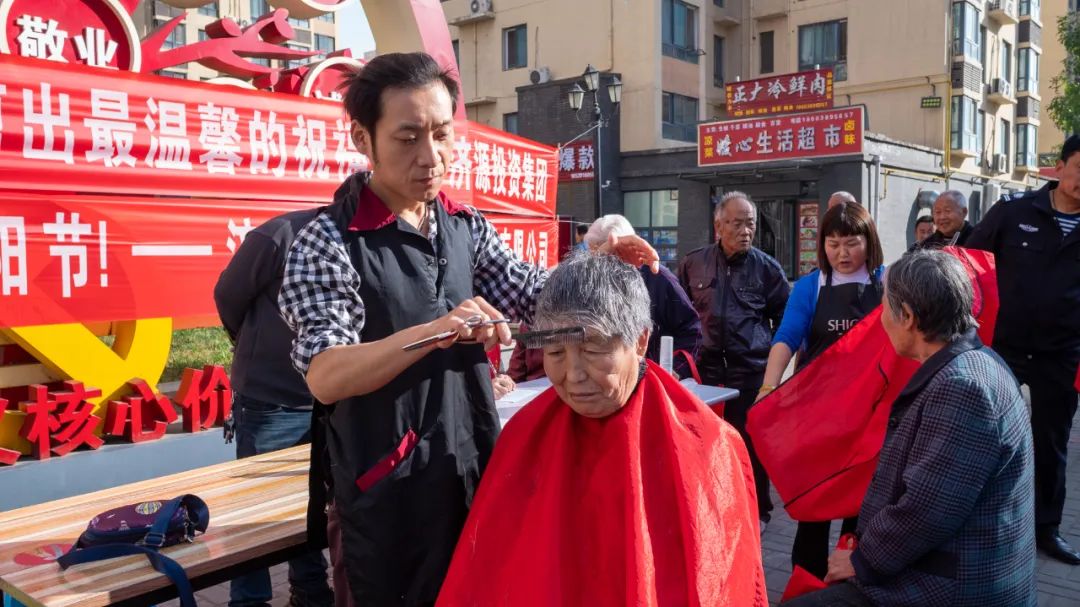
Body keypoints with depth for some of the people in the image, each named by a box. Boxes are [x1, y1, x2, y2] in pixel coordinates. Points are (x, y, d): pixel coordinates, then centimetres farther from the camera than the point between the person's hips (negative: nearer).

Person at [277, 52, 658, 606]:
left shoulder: (468, 227, 4)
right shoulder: (329, 241, -15)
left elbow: (533, 296, 5)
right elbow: (325, 377, -24)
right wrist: (436, 331, -37)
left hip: (477, 476, 6)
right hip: (382, 492, -5)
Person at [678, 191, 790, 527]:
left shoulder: (767, 267, 2)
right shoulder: (694, 264, 5)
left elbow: (786, 319, 11)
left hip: (752, 370, -1)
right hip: (706, 367, 2)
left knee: (751, 442, 4)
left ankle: (757, 511, 21)